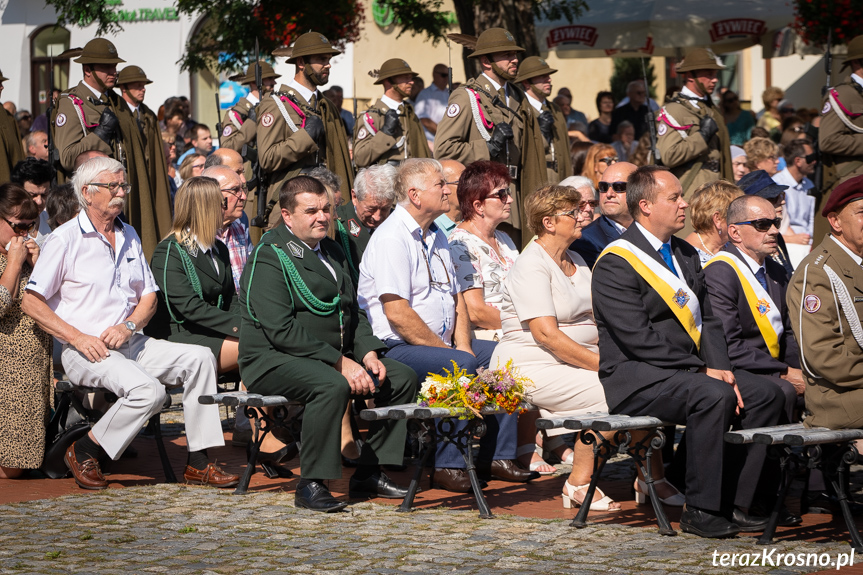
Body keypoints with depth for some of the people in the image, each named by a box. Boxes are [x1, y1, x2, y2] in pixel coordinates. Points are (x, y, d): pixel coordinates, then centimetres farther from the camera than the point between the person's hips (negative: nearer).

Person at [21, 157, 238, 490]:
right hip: (88, 350, -7)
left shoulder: (129, 236, 18)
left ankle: (198, 462, -13)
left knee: (200, 358, -16)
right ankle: (84, 452, -11)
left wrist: (130, 325, -4)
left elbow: (149, 296, 19)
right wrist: (78, 337, -17)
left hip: (132, 343, 7)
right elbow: (32, 302, -7)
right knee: (148, 390, -32)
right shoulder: (65, 240, -3)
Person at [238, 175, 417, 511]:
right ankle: (310, 485, -27)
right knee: (332, 385, -37)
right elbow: (281, 329, -22)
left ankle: (369, 474, 3)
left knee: (402, 379, -3)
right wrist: (340, 363, -24)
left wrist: (368, 353, 0)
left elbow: (352, 310, 21)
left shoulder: (331, 250, 17)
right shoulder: (269, 258, -13)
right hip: (272, 359, -9)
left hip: (333, 356, 9)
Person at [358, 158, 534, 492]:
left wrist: (463, 346, 0)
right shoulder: (391, 238, -15)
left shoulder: (436, 238, 17)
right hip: (396, 348, -9)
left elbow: (456, 298, 18)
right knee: (461, 365, -31)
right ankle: (447, 465, -26)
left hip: (441, 344, 10)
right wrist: (449, 352, -17)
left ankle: (496, 456, 1)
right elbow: (397, 313, -21)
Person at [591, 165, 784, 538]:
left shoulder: (686, 255, 17)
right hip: (635, 376, -9)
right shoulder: (615, 264, -11)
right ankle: (700, 510, -24)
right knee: (714, 397, -32)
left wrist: (721, 367, -6)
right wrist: (702, 370, -18)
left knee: (765, 394, -9)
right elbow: (639, 338, -19)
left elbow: (707, 320, 14)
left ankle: (733, 503, -6)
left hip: (689, 370, 9)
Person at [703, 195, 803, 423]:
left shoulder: (776, 271, 18)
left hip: (775, 369, 8)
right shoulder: (719, 273, -12)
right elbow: (727, 346, -20)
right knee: (782, 392, -35)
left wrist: (800, 371, -1)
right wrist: (784, 374, -19)